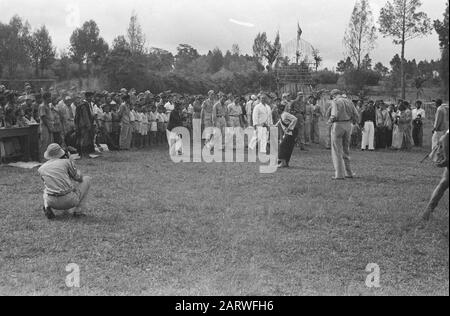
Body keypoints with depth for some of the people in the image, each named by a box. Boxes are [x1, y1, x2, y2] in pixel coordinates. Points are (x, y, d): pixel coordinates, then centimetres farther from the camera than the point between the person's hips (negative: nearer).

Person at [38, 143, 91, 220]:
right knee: (87, 179, 19)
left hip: (52, 203, 4)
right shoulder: (66, 162, -4)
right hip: (70, 201, -3)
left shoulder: (41, 169, 7)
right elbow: (79, 178, 7)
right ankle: (79, 211, 10)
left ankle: (47, 207, 5)